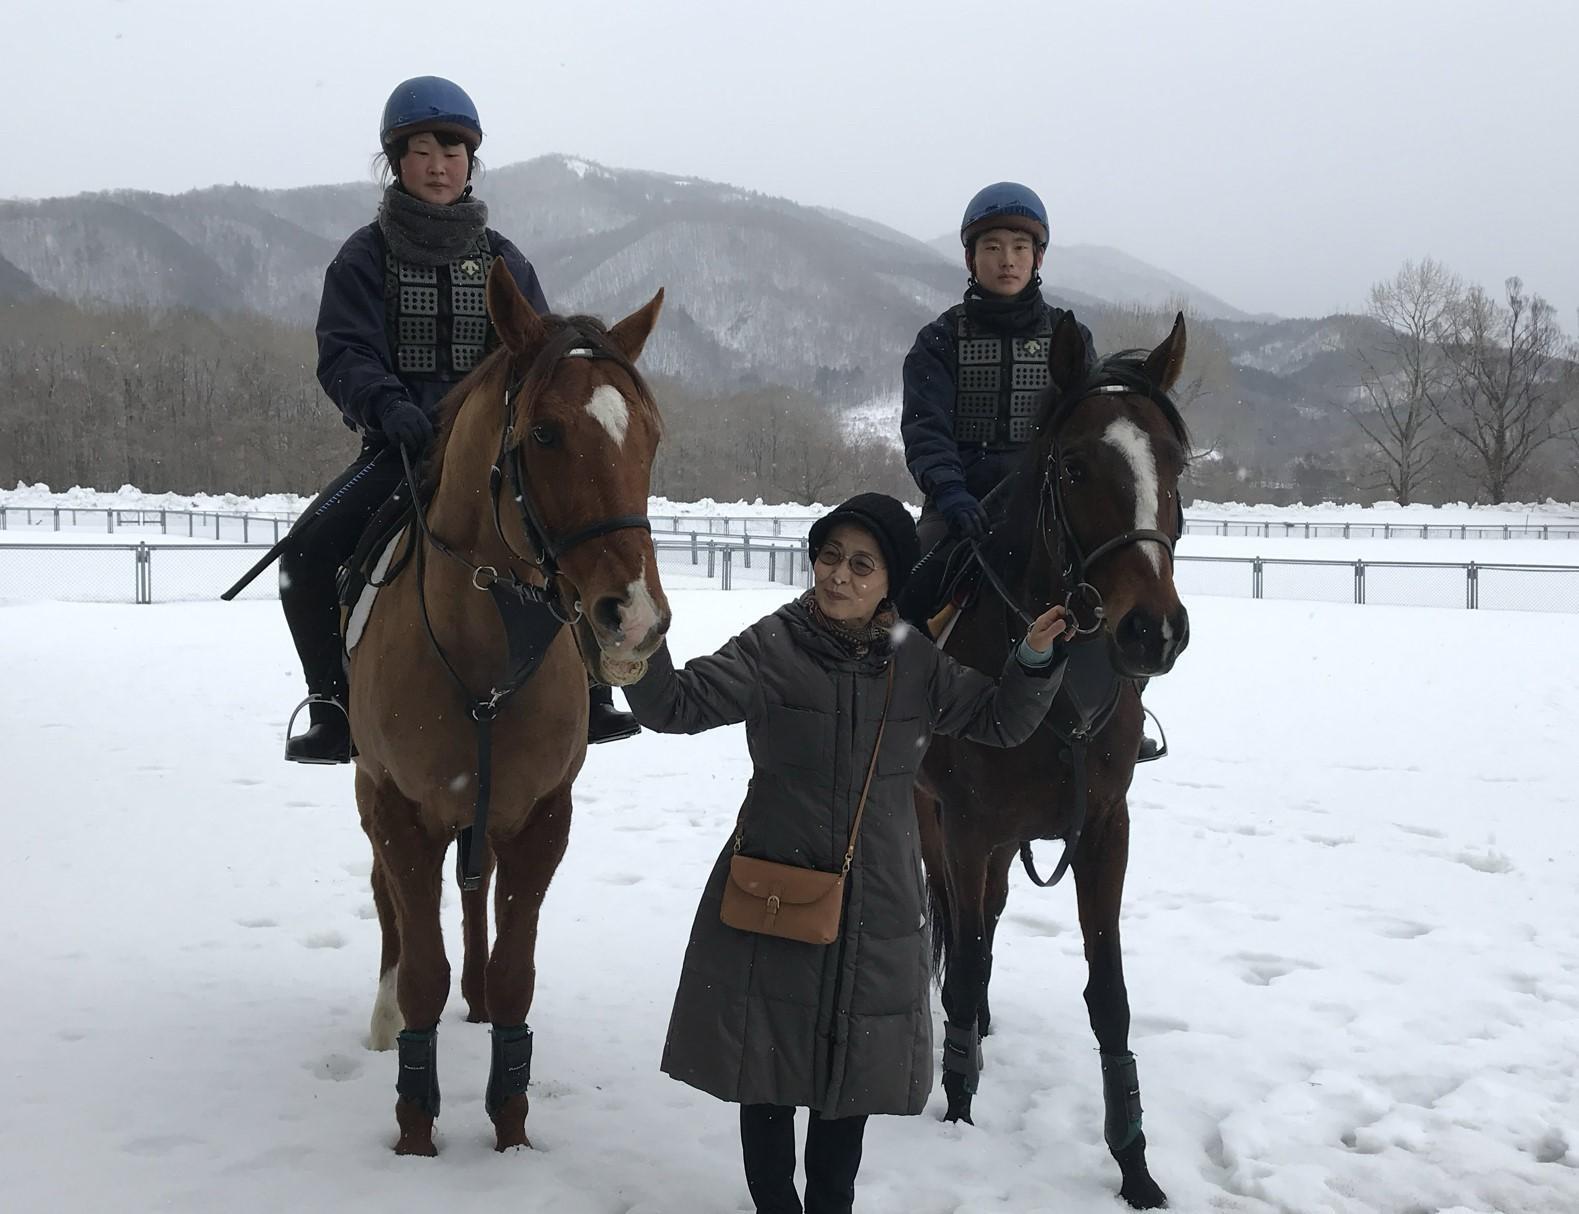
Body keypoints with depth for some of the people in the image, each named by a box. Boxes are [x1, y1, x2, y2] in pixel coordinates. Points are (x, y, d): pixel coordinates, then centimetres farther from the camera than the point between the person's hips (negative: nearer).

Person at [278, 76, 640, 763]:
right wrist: (386, 405, -28)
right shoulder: (365, 257, 5)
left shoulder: (502, 261, 12)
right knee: (309, 551, -23)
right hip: (398, 443, -1)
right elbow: (344, 354, -7)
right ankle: (334, 709, -6)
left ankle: (586, 696, -3)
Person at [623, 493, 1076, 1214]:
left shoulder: (915, 664, 1)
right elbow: (674, 707, -14)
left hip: (876, 907, 3)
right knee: (768, 1067, 9)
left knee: (855, 1070, 16)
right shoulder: (770, 650, -9)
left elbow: (1000, 721, 10)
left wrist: (1036, 660, -7)